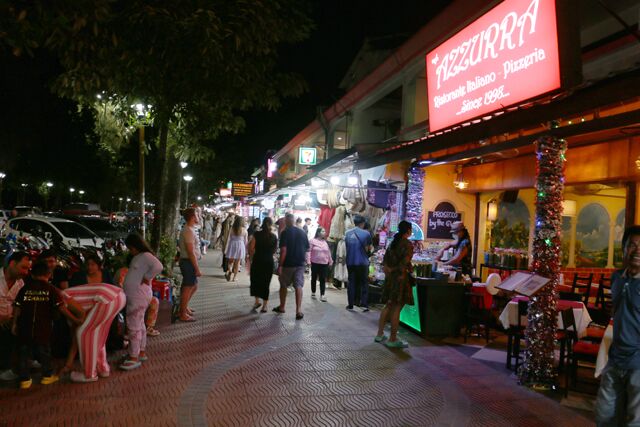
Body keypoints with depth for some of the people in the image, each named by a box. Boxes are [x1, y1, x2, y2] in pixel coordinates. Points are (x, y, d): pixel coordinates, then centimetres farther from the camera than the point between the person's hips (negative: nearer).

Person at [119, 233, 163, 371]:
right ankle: (141, 352, 29)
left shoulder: (146, 256, -15)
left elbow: (158, 266, -33)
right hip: (133, 296, 11)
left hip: (139, 297, -11)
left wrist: (146, 278, -24)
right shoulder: (137, 257, 16)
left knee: (134, 326, -8)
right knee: (139, 325, 18)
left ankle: (134, 358, -4)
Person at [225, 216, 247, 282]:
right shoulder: (244, 230, -5)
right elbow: (245, 241, 1)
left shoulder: (232, 229, -4)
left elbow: (229, 239, -1)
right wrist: (246, 250, 12)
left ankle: (228, 271, -13)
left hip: (232, 245, 1)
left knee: (230, 261, 14)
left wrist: (226, 249, 6)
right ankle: (234, 277, 13)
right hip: (240, 246, -1)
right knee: (237, 263, 9)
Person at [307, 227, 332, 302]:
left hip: (324, 264, 3)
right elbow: (309, 251, -7)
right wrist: (308, 261, -14)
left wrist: (330, 261, 14)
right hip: (315, 263, -2)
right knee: (314, 278, 11)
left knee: (323, 279, -1)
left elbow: (328, 252, 13)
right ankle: (313, 293, 27)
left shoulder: (325, 242, 8)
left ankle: (322, 295, -1)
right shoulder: (313, 241, -5)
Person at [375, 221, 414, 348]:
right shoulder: (407, 244, -11)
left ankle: (380, 334, 20)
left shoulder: (393, 242, 13)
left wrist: (388, 269, 6)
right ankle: (392, 339, -1)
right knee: (397, 307, -4)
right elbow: (405, 262, -18)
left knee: (388, 306, 16)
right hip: (401, 277, -8)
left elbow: (385, 259, 12)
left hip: (391, 277, 8)